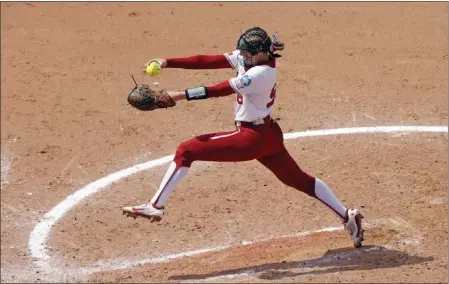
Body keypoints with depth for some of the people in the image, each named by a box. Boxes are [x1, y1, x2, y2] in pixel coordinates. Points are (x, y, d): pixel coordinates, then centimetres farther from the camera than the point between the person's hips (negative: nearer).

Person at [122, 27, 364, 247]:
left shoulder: (261, 74, -21)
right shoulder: (247, 58, 3)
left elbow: (220, 90, -30)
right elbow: (207, 62, -4)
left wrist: (181, 95, -35)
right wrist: (167, 63, -13)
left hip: (252, 138, -10)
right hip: (268, 134, 10)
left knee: (186, 151, -11)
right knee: (299, 179, 20)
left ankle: (155, 206, -13)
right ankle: (347, 217, 23)